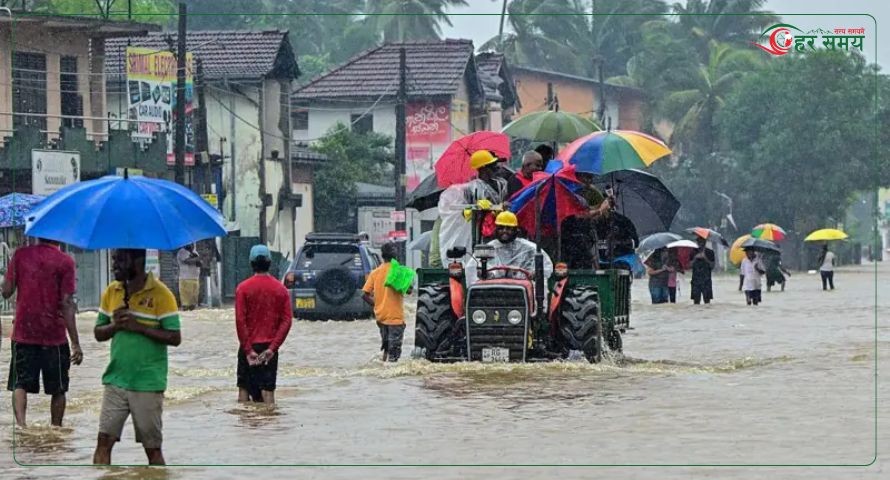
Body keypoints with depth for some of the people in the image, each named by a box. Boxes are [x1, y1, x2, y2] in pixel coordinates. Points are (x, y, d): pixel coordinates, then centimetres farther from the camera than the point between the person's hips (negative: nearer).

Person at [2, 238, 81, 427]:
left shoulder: (20, 255, -2)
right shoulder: (65, 262, -8)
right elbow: (67, 304, -12)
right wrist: (76, 344, -10)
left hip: (23, 333, 1)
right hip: (54, 335, -1)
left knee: (20, 384, 2)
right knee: (58, 389, 12)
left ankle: (20, 424, -20)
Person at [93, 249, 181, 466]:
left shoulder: (160, 294, -9)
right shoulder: (111, 292, 7)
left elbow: (175, 338, -11)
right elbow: (98, 333, 11)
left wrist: (139, 327, -20)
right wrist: (115, 325, -11)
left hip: (148, 384, -4)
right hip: (115, 381, 4)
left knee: (152, 448, 4)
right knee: (104, 441, -2)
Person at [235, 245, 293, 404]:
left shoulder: (243, 288, -6)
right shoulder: (281, 289, 2)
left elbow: (240, 320, -12)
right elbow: (287, 320, -4)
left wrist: (248, 349, -10)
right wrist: (272, 348, -7)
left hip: (249, 347, -2)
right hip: (270, 347, 2)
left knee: (244, 388, 9)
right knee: (268, 389, 2)